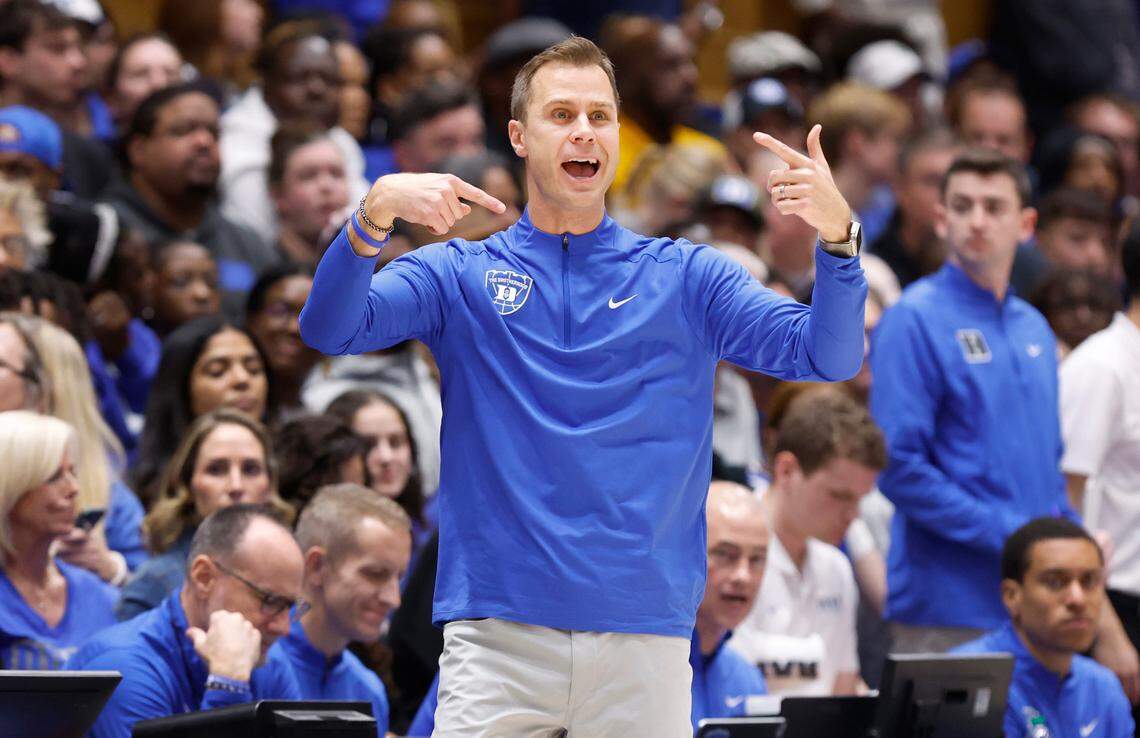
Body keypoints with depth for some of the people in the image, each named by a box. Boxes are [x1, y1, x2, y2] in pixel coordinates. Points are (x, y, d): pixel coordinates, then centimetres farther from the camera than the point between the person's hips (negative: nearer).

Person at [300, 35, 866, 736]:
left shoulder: (687, 277, 12)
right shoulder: (458, 275, 10)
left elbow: (830, 355, 1)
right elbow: (330, 328, -5)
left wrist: (837, 232, -18)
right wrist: (377, 212, -23)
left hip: (646, 634, 1)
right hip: (498, 632, -1)